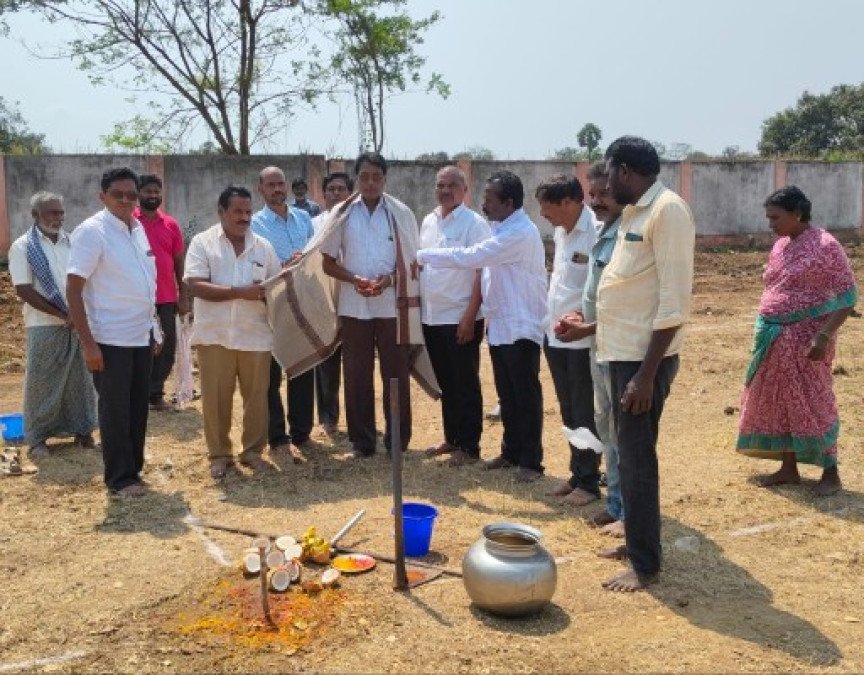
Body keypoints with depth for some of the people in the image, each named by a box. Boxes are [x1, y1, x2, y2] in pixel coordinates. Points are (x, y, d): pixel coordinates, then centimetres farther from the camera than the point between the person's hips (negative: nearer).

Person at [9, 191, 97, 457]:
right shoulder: (23, 246, -3)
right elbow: (24, 290, -9)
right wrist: (62, 315, -13)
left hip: (79, 323, 4)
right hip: (45, 326, -3)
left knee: (80, 379, 8)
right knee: (41, 382, 3)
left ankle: (82, 430, 20)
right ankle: (37, 437, 13)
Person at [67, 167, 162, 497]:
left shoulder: (137, 228, 10)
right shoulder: (92, 231, -13)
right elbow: (73, 289, -16)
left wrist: (154, 329, 15)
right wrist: (88, 343, -19)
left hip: (142, 336, 7)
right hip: (111, 339, -7)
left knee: (138, 407, 14)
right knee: (115, 410, 3)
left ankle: (134, 468, 27)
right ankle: (120, 477, 15)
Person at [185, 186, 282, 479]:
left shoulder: (263, 246, 9)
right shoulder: (202, 242, -2)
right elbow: (196, 287, -13)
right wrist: (242, 292, -19)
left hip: (255, 335, 3)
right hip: (214, 335, -3)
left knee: (257, 395, 8)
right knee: (215, 397, 5)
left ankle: (253, 451, 22)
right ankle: (219, 454, 18)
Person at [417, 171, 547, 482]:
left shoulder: (521, 233, -20)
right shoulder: (503, 230, 13)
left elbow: (469, 257, -24)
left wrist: (421, 255, -18)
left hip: (520, 328, -9)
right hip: (500, 326, 9)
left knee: (526, 396, 0)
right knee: (507, 395, 16)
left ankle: (531, 461, 9)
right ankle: (511, 451, 27)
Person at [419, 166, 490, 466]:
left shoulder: (474, 223, -10)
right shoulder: (428, 222, 10)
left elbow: (482, 272, -13)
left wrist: (470, 317, -18)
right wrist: (418, 307, 12)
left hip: (460, 318, -6)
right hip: (431, 317, 6)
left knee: (466, 385, 3)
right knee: (445, 384, 16)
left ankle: (469, 447, 13)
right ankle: (451, 438, 28)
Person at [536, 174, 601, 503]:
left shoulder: (597, 233, -18)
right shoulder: (561, 231, 10)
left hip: (583, 340, -8)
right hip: (556, 337, 8)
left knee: (585, 414, 3)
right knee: (568, 412, 16)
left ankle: (589, 482, 16)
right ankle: (577, 473, 29)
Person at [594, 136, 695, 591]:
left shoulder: (668, 210, -16)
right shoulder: (634, 213, 13)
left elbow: (673, 302, -21)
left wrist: (647, 373, -23)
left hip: (644, 357, -9)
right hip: (623, 351, 9)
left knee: (637, 459, -2)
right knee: (628, 454, 17)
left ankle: (645, 563, 11)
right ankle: (636, 538, 31)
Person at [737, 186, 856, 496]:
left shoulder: (825, 246, -12)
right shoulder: (780, 246, 10)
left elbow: (848, 295, -14)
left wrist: (824, 335, -22)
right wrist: (765, 332, 16)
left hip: (806, 339, -7)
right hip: (775, 339, 7)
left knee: (812, 403, -2)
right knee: (779, 402, 11)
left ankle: (831, 473, 11)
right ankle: (788, 468, 23)